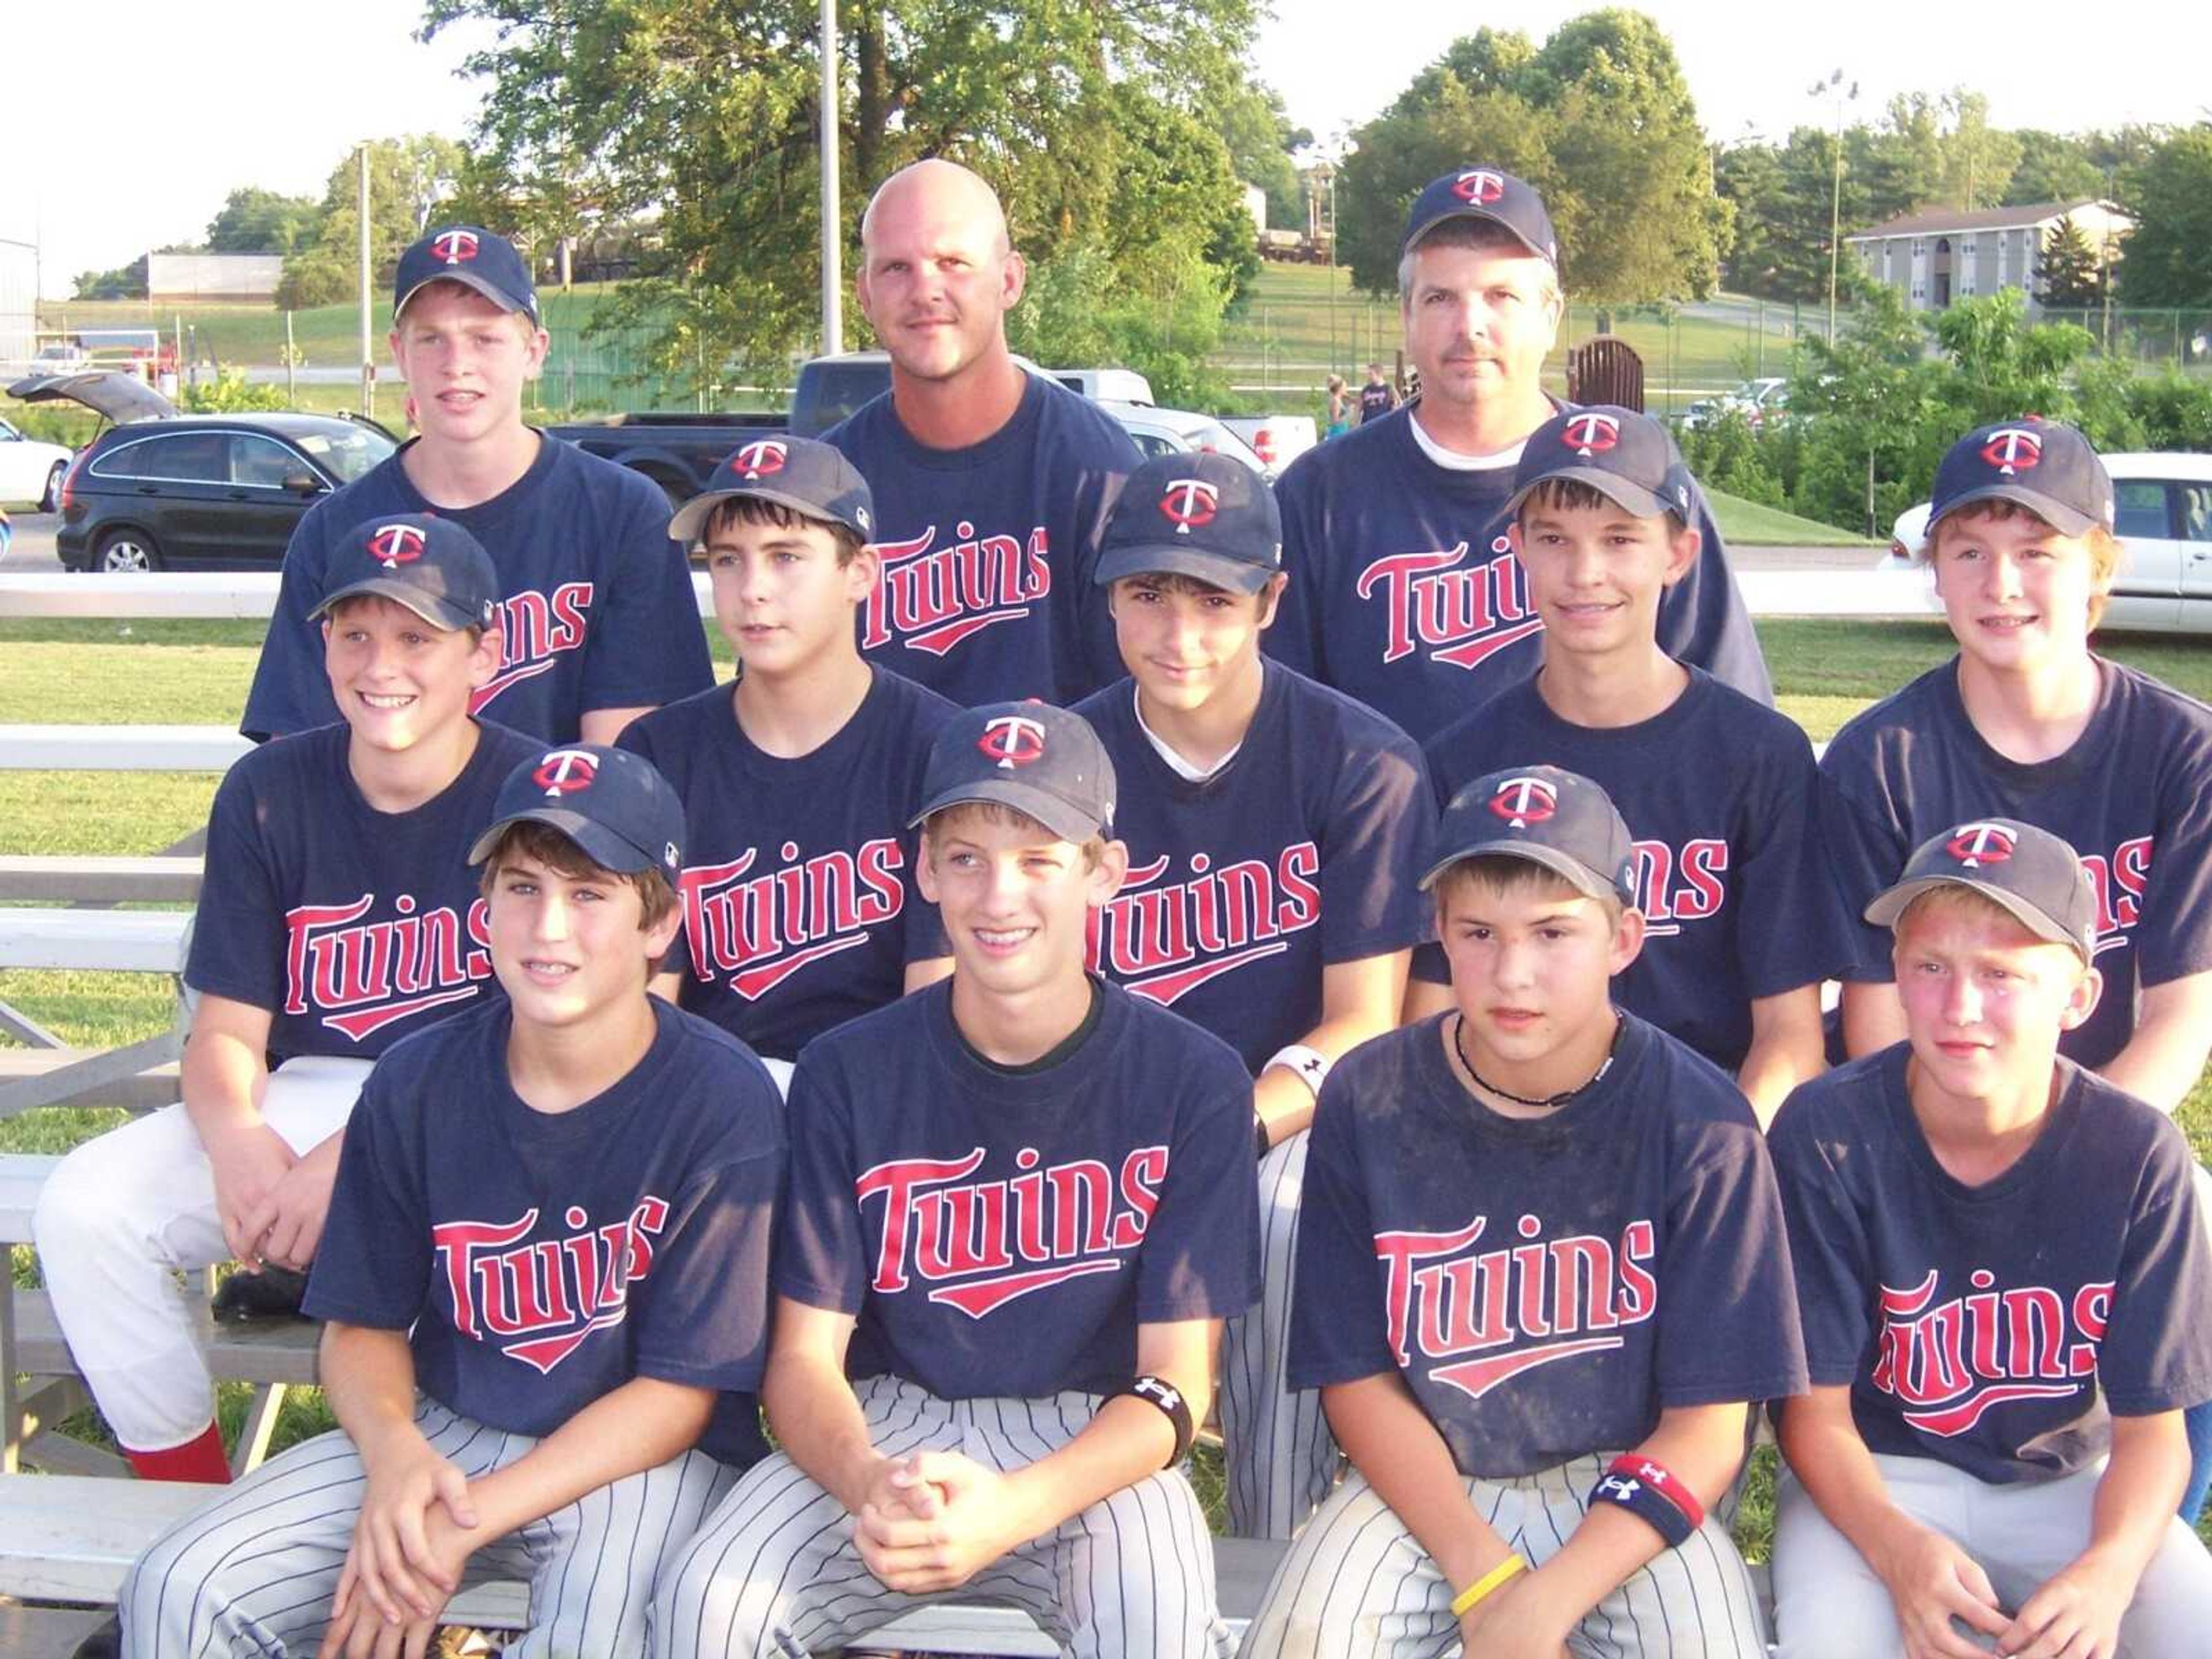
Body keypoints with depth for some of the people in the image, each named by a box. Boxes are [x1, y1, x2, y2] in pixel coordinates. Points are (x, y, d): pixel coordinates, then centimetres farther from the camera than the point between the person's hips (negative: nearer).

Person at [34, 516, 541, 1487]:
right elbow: (227, 1029, 3)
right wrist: (236, 1136, -22)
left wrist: (351, 1160, -22)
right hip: (305, 1101, 5)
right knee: (84, 1208, -16)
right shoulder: (268, 794, 4)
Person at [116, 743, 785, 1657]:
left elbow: (680, 1390, -12)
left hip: (644, 1454, -4)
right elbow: (363, 1324, 7)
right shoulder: (416, 1082, -1)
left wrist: (468, 1523, -18)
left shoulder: (721, 1101, -15)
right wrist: (390, 1450, -17)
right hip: (436, 1434, 4)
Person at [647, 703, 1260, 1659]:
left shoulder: (1192, 1081, -6)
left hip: (1094, 1443, -1)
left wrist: (1010, 1510, -26)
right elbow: (804, 1356, -3)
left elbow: (1175, 1385, -7)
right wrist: (866, 1482, -27)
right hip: (883, 1427, 1)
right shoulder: (846, 1074, -1)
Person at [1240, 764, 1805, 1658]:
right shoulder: (1368, 1104, -5)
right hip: (1423, 1482, 1)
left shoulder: (1700, 1124, -9)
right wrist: (1480, 1572, -15)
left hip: (1625, 1486, 0)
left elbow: (1709, 1425, -8)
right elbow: (1357, 1379, -1)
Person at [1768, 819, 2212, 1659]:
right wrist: (1897, 1547, -30)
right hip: (1874, 1476, -2)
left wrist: (2109, 1571, -27)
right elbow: (1815, 1406, -11)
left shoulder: (2135, 1155, -11)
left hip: (2068, 1481, 2)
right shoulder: (1828, 1133, -15)